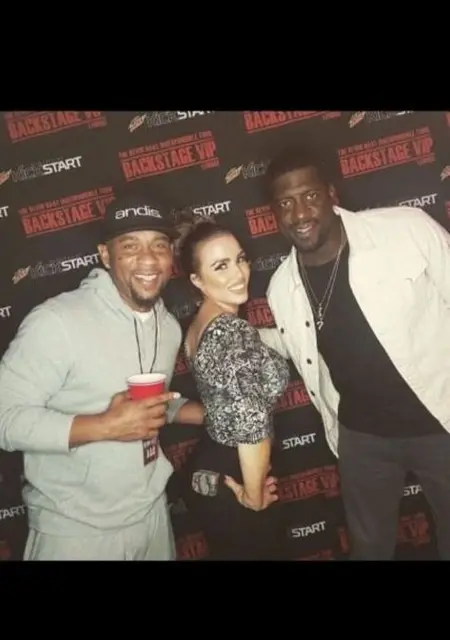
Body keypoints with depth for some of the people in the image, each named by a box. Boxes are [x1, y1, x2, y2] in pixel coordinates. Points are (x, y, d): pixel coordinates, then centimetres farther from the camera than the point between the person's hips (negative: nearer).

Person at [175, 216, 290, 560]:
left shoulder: (198, 326, 3)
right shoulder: (234, 330, -26)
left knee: (228, 553, 26)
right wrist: (255, 495, -20)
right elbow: (250, 422, -33)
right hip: (231, 482, -9)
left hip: (209, 472, 9)